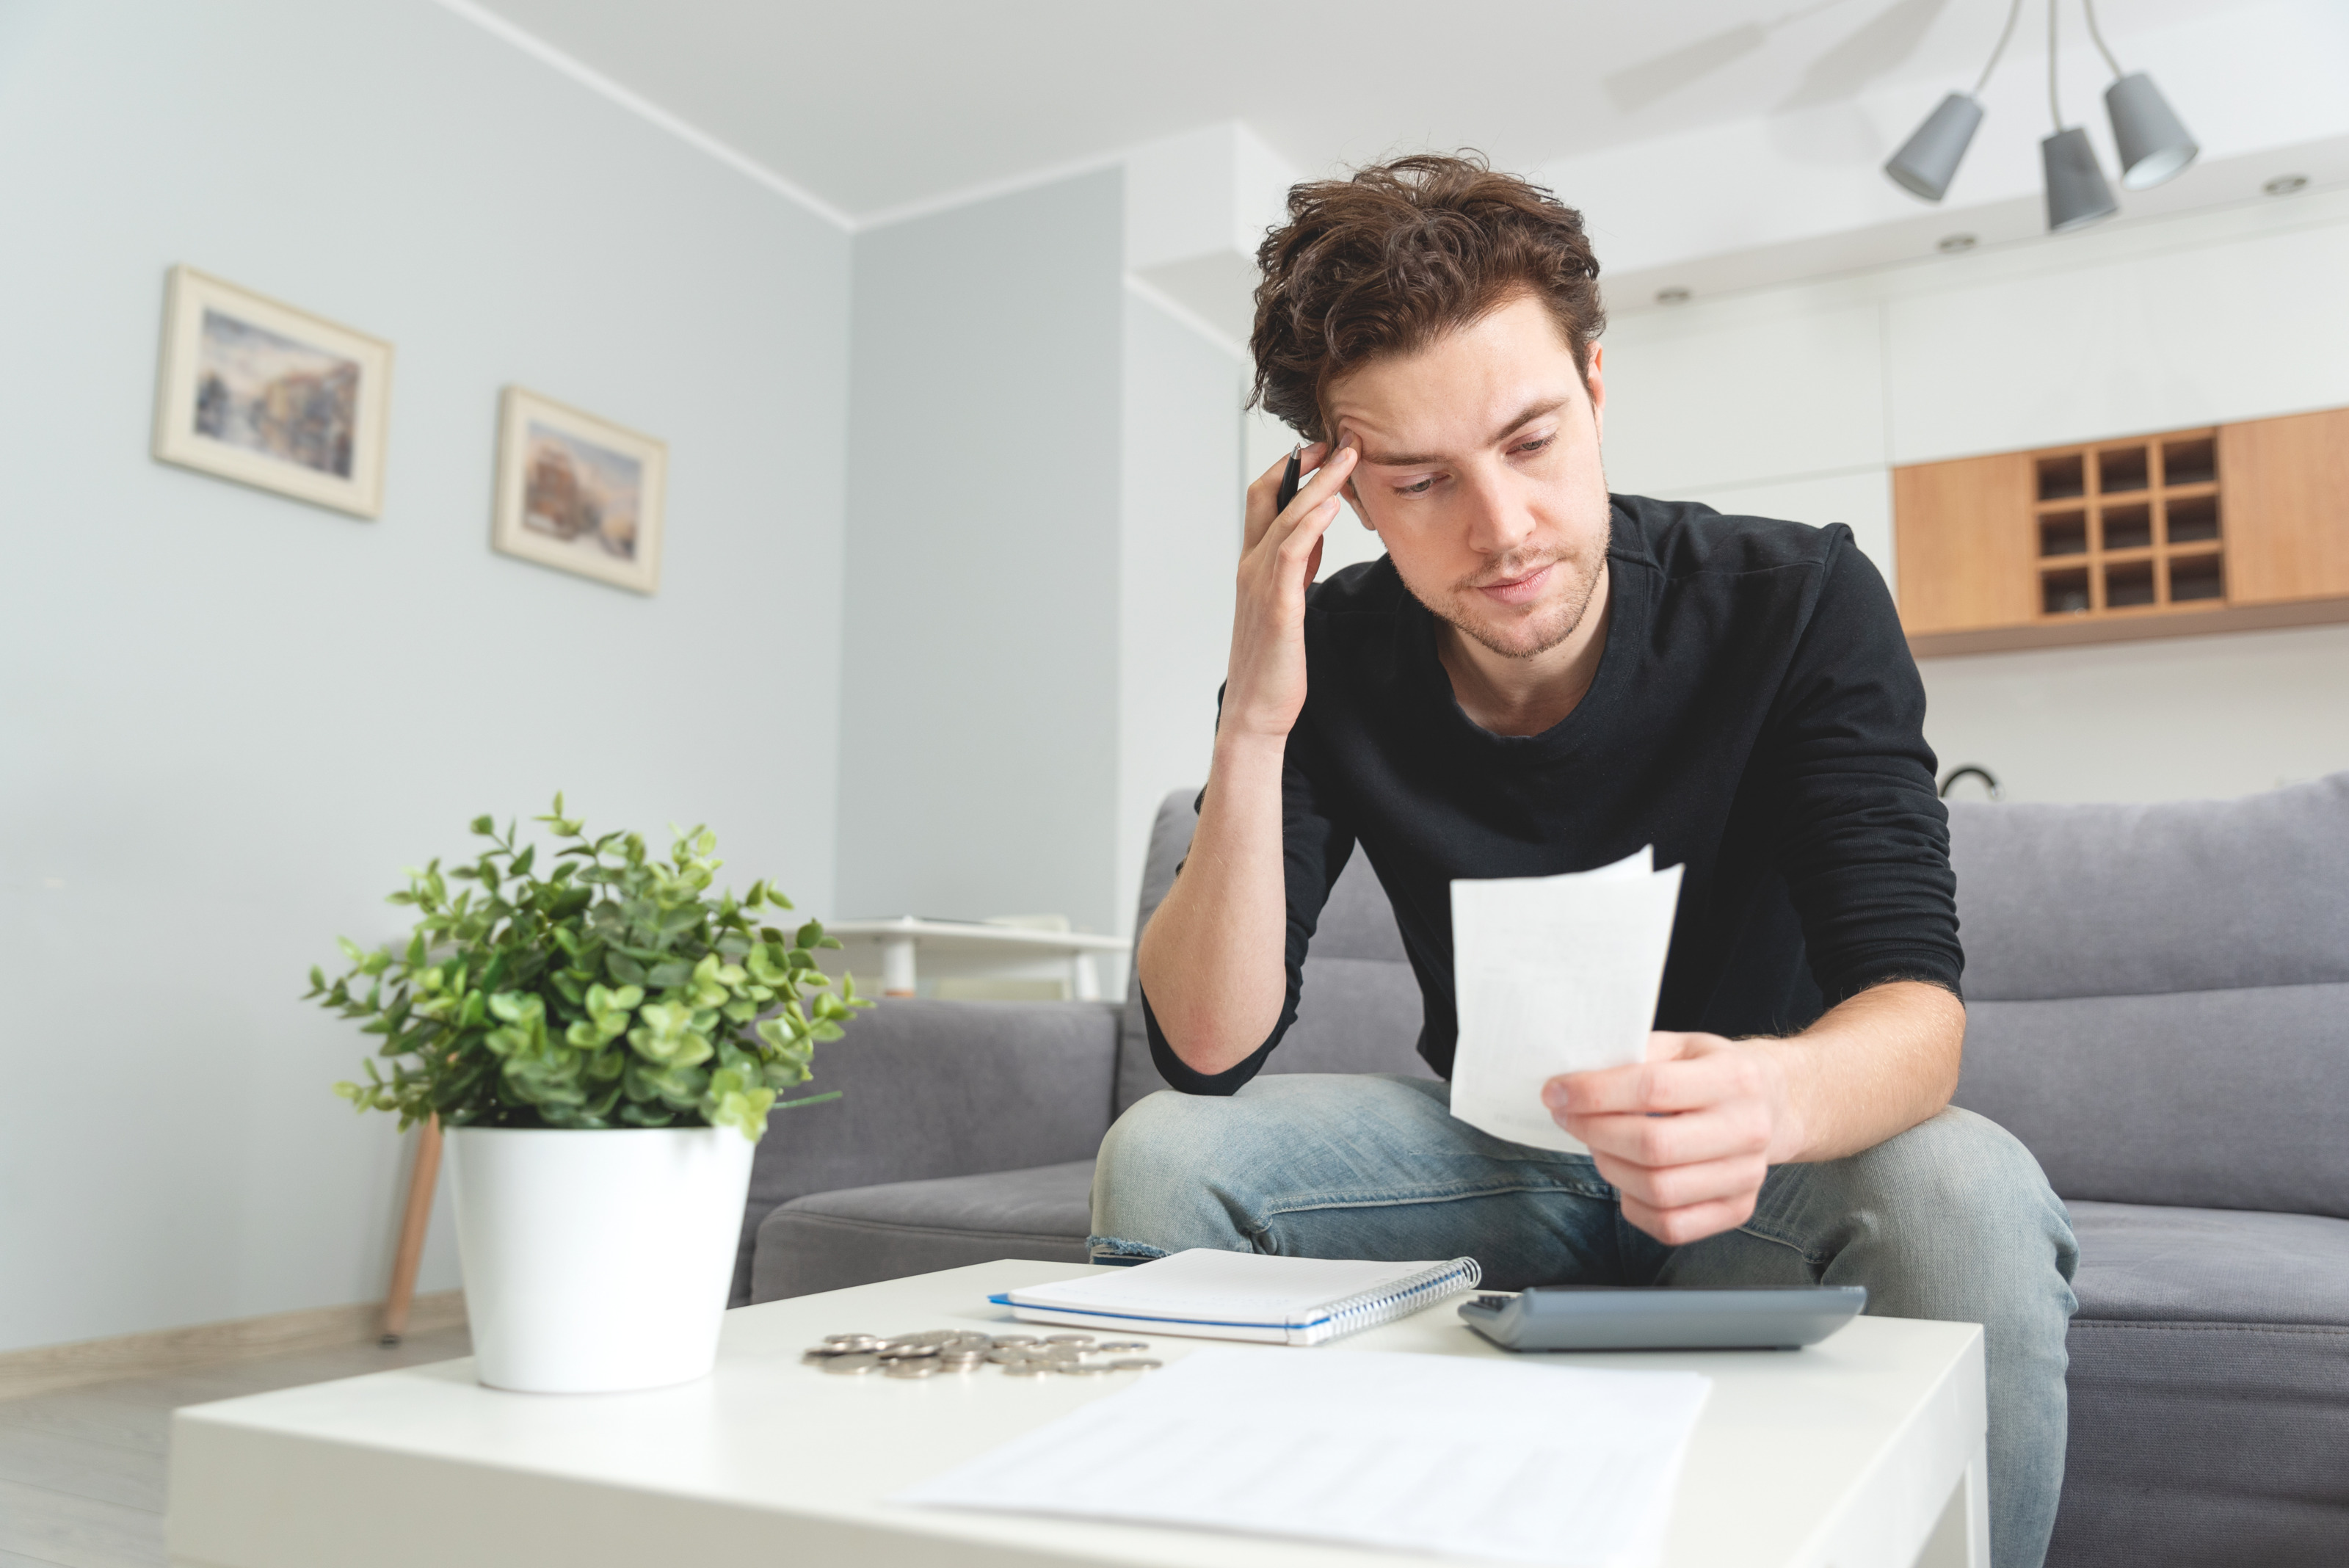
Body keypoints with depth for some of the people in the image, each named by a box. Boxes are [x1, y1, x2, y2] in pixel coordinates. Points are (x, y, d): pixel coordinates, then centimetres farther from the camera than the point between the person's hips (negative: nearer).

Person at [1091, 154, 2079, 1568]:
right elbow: (1209, 1054, -18)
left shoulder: (1801, 604, -17)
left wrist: (1770, 1095, -49)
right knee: (1163, 1155, -19)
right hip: (1497, 1166, 2)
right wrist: (1256, 725, -29)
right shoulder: (1331, 661, -12)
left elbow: (1915, 998, -25)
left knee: (1962, 1192, -34)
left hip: (1756, 1180, -1)